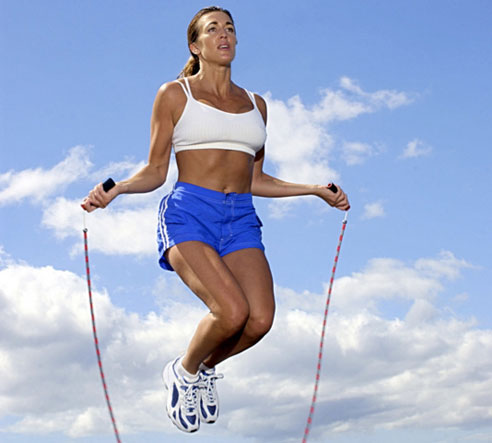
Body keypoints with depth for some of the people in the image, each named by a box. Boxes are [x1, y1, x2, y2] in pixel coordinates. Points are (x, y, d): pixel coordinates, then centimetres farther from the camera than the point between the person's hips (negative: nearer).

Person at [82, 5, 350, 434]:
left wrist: (317, 189, 19)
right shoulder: (174, 95, 8)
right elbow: (156, 172, 7)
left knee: (261, 319, -18)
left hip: (241, 220, 4)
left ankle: (205, 369, 15)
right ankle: (184, 372, 8)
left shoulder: (255, 104, 19)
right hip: (189, 214, -4)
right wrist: (114, 188, -11)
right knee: (232, 311, -26)